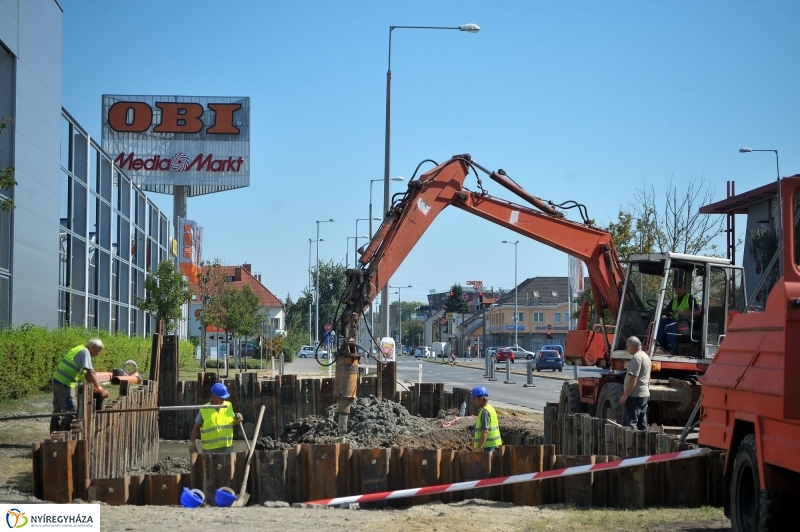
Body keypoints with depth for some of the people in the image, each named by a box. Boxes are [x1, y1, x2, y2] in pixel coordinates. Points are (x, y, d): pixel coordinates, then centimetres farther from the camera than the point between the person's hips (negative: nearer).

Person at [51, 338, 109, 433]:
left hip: (57, 380, 10)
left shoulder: (79, 349, 17)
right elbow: (91, 372, -20)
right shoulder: (85, 352, -12)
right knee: (70, 412, -6)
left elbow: (86, 372, 22)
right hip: (65, 384, -10)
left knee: (58, 411, 14)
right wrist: (99, 388, -20)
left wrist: (93, 386, 20)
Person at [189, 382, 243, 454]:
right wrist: (192, 442, -2)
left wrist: (237, 420, -7)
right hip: (210, 449, -3)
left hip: (227, 448, 3)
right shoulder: (204, 410, -8)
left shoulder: (229, 406, 3)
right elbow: (196, 427, 1)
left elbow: (232, 422, 16)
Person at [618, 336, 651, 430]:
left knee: (629, 424, -11)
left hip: (635, 395, -10)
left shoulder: (636, 357, -16)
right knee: (642, 425, 12)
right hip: (645, 394, 10)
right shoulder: (646, 356, 17)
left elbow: (633, 378, -23)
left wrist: (625, 395, -22)